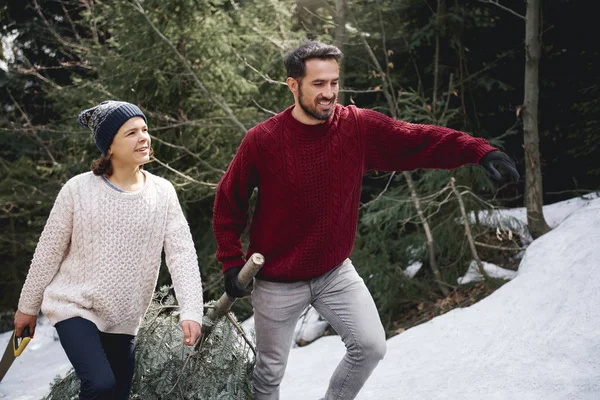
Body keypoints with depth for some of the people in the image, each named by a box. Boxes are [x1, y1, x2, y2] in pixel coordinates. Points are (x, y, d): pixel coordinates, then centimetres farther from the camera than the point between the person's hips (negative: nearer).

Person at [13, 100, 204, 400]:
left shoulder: (163, 192, -4)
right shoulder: (79, 189, -11)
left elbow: (181, 253, -10)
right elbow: (48, 252, -2)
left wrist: (190, 312, -23)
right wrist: (27, 307, 5)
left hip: (124, 319, 4)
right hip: (75, 307, -4)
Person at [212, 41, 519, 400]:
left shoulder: (360, 128, -11)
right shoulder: (262, 141, -16)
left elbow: (419, 140, -18)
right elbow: (229, 204, -5)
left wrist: (478, 150, -32)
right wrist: (232, 262, -7)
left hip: (336, 272, 2)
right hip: (278, 282, -2)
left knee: (371, 346, -8)